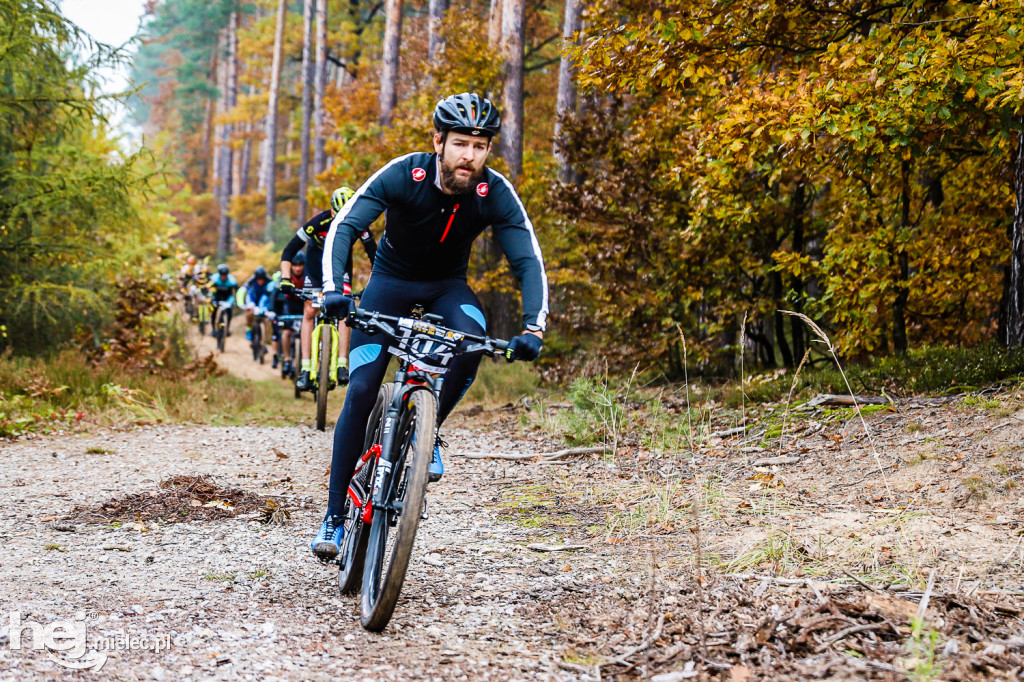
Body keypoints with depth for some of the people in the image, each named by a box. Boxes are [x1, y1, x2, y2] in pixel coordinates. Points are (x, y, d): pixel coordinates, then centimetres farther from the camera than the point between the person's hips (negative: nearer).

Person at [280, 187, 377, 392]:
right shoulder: (319, 222, -32)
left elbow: (373, 254, -23)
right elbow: (289, 252, -26)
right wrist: (285, 278, -37)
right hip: (316, 261, 0)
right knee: (309, 312, -7)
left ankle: (342, 365, -19)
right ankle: (305, 369, -7)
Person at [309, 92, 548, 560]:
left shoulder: (496, 194, -23)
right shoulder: (402, 175, -27)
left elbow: (528, 262, -26)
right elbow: (344, 228, -32)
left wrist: (533, 328, -42)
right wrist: (333, 288, -50)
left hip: (447, 285, 1)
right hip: (392, 278, -1)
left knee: (472, 343, -34)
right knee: (361, 390, -13)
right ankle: (335, 515, -4)